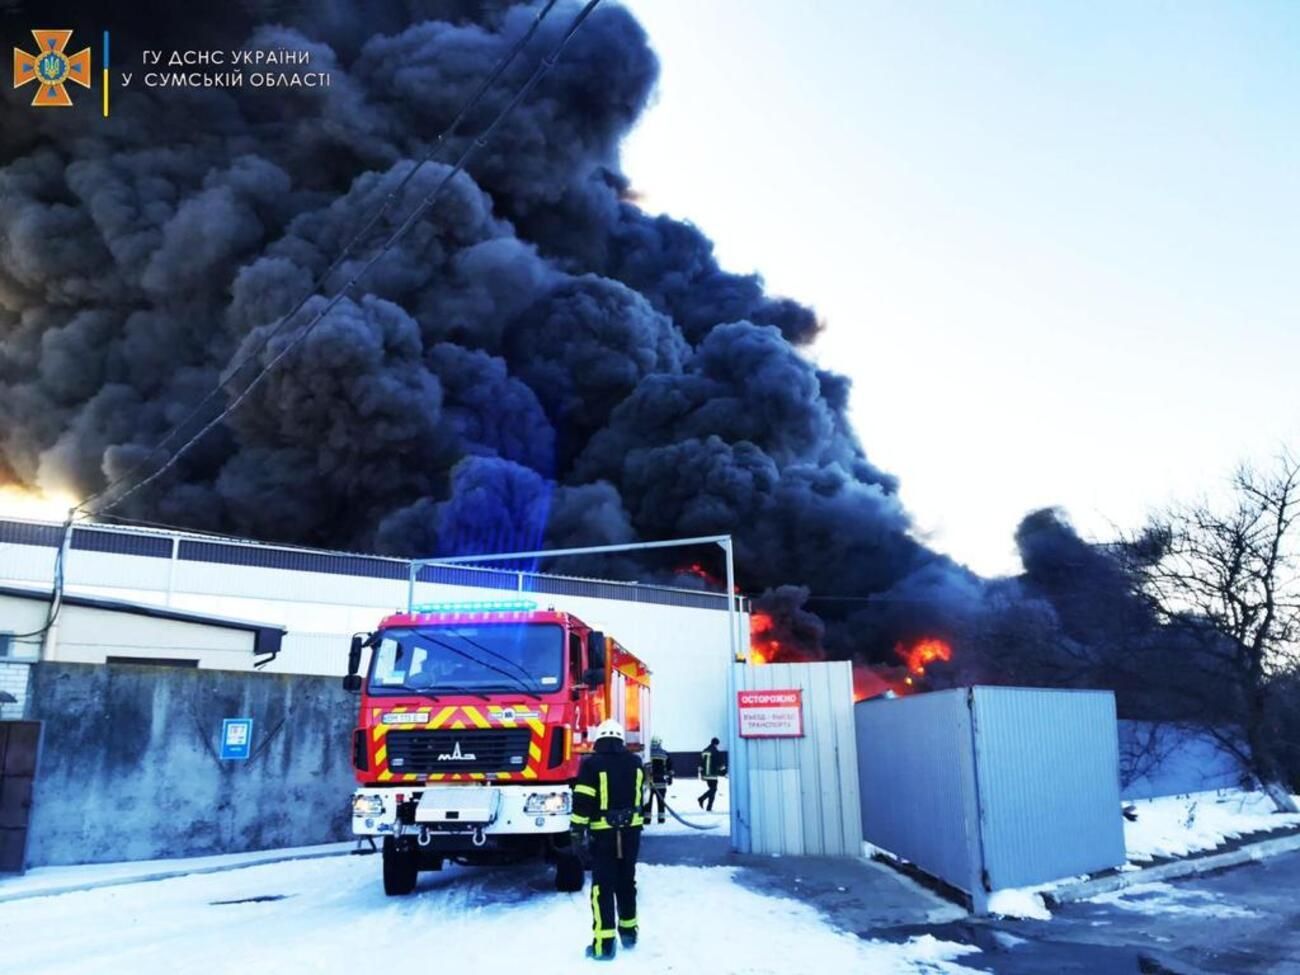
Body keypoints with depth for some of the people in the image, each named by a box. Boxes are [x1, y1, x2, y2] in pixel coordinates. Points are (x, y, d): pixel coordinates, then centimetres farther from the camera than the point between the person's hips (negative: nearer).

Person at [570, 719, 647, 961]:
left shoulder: (591, 764, -11)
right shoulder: (635, 762, 5)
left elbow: (583, 800, -13)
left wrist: (578, 829, -8)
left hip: (604, 832, -4)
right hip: (631, 830, 5)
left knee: (603, 886, -1)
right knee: (627, 881, 17)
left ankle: (604, 943, -4)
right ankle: (629, 932, 27)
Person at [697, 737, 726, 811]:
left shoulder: (704, 752, 10)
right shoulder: (716, 752, -9)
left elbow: (700, 763, 13)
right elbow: (720, 763, -9)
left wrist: (701, 773, 20)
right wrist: (724, 771, 5)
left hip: (705, 774, 6)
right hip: (713, 774, -6)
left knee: (711, 789, 20)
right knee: (713, 789, 3)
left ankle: (701, 799, 1)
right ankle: (709, 807, 0)